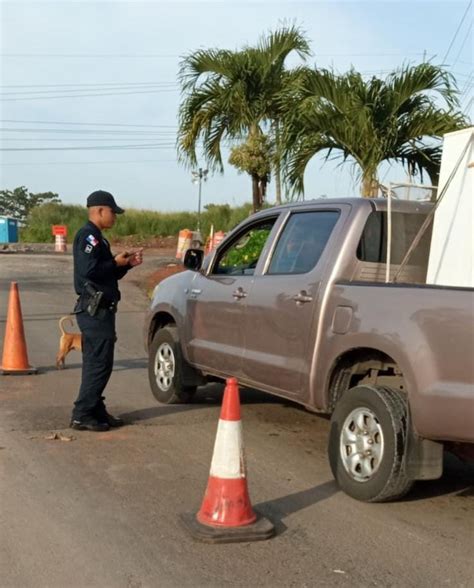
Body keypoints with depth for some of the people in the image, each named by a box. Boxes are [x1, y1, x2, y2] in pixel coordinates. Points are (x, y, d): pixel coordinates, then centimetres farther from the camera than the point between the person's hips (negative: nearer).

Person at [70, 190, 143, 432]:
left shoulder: (96, 237, 20)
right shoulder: (88, 236, -13)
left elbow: (107, 272, 23)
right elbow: (89, 271, -25)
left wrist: (126, 264, 8)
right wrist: (117, 262, -13)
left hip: (98, 310, 11)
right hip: (95, 310, -11)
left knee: (96, 362, 13)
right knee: (99, 363, -9)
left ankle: (95, 412, 20)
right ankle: (81, 415, -5)